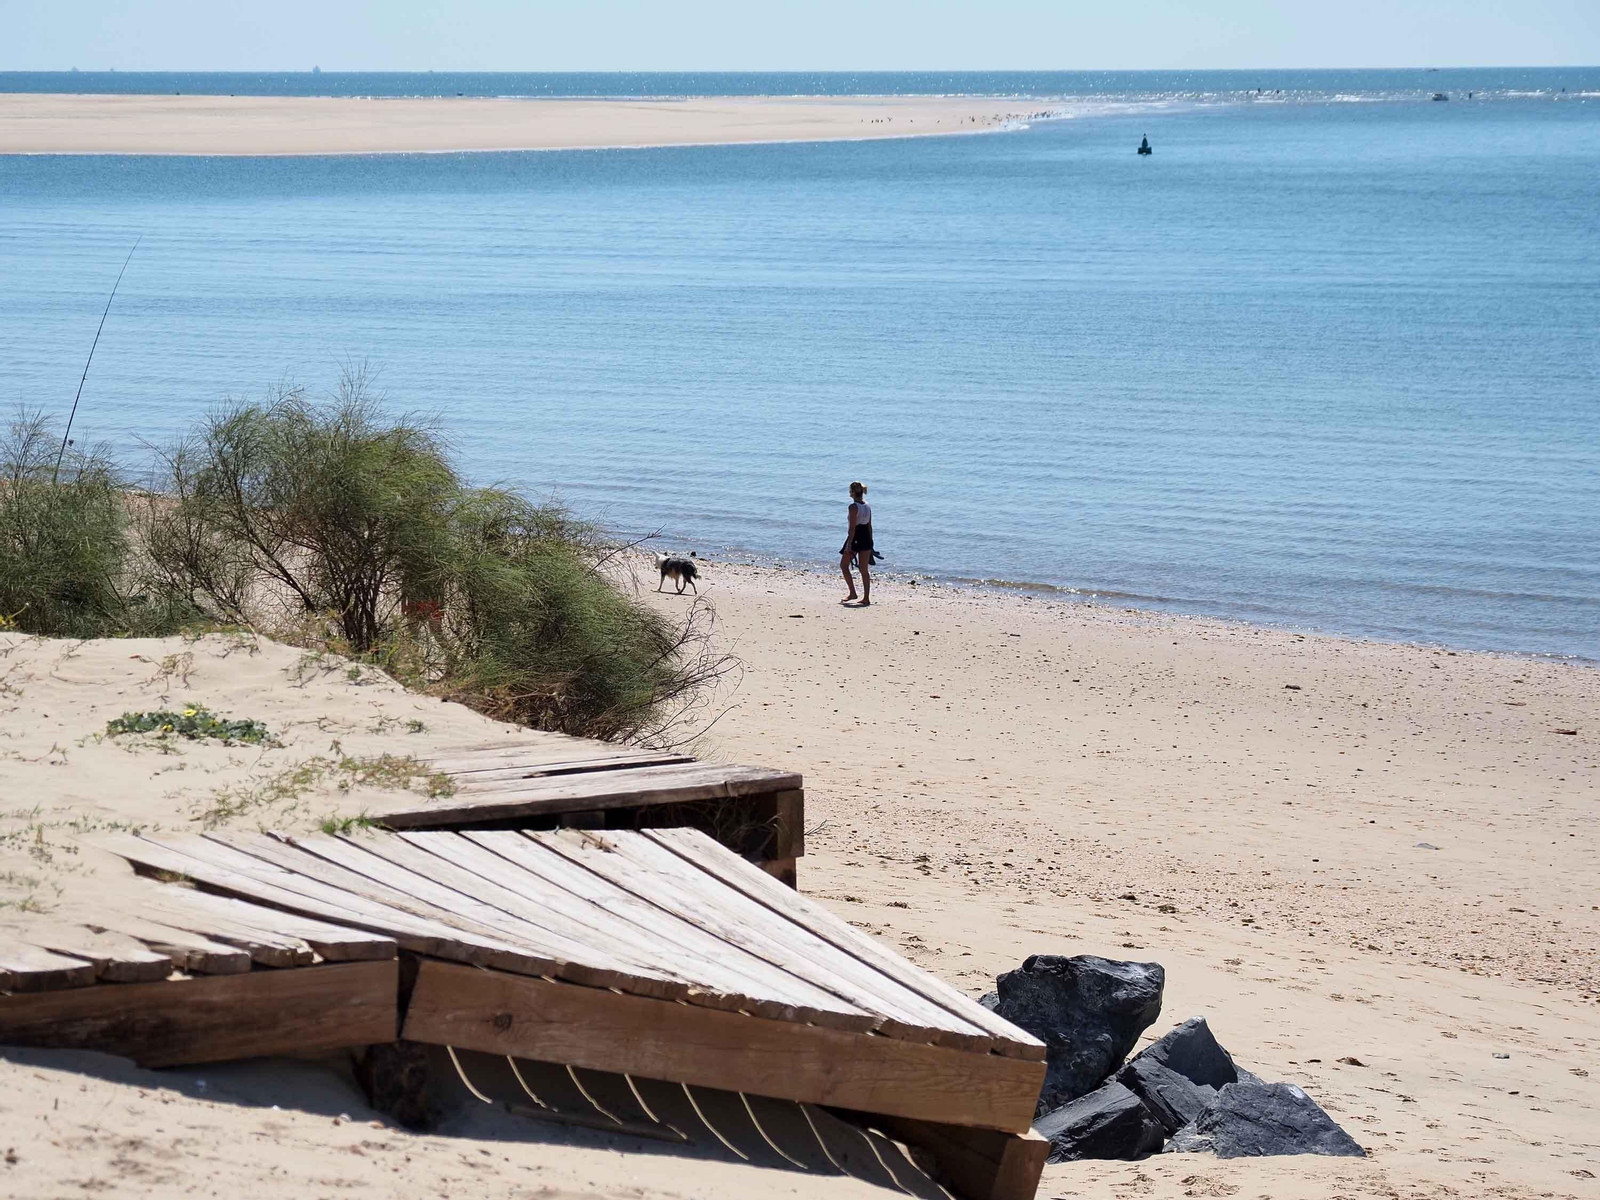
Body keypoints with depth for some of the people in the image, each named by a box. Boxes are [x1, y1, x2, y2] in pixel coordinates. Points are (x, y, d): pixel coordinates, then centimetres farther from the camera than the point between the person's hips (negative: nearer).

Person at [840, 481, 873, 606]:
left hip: (855, 538, -7)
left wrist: (849, 544, -17)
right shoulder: (867, 506, 9)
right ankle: (866, 598, 9)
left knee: (844, 565, 9)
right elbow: (869, 526, 14)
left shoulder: (853, 507, -14)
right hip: (866, 538, 7)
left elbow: (852, 527, -18)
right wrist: (870, 543, 20)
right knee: (864, 569, 10)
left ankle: (852, 593, 2)